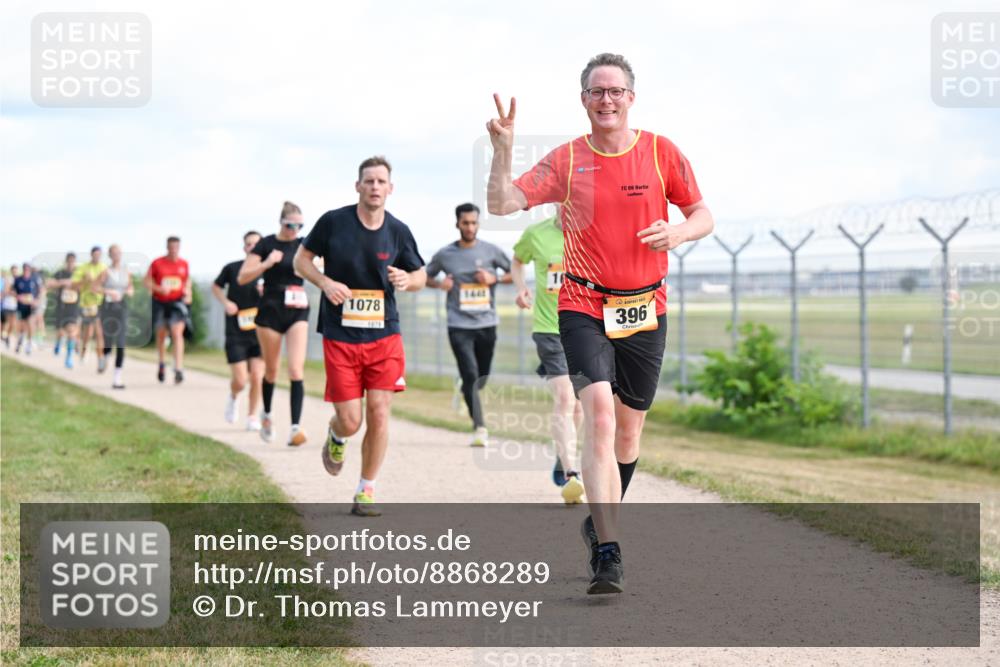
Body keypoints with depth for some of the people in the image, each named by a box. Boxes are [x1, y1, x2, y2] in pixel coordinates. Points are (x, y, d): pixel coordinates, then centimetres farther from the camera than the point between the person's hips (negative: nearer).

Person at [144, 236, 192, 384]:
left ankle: (178, 369, -23)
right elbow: (146, 281, 1)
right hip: (160, 303, 1)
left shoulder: (184, 264, 3)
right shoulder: (157, 263, -4)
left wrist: (188, 293, 1)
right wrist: (159, 288, -16)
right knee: (161, 335, 15)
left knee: (177, 333, -17)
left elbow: (188, 281, 19)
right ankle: (162, 364, 39)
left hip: (178, 302, -1)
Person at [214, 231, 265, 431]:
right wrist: (225, 302, -3)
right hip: (236, 334, -1)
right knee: (240, 381, -6)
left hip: (259, 332, 1)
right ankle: (233, 397, 29)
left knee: (257, 377, -4)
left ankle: (252, 416, 15)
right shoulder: (232, 268, -3)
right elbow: (216, 286, 14)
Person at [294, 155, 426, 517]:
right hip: (339, 337, -2)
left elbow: (420, 274, 14)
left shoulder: (398, 231, 1)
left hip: (385, 336, 2)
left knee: (379, 414, -5)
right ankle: (336, 436, 35)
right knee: (350, 421, -5)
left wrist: (407, 279, -10)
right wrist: (325, 282, -12)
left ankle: (365, 492, 12)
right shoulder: (333, 221, -5)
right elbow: (301, 259, 7)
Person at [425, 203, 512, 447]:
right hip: (459, 326, -2)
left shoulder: (491, 251, 2)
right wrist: (440, 284, -5)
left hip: (487, 324, 2)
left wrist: (493, 279, -8)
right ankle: (479, 427, -13)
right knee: (471, 376, -15)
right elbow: (425, 277, 17)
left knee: (482, 377, 11)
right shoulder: (445, 254, 2)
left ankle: (465, 390, 45)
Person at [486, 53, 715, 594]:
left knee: (628, 429, 12)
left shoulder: (660, 152, 2)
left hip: (645, 310, 2)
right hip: (583, 309, -2)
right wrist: (503, 150, -20)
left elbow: (703, 216, 8)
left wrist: (679, 231, -13)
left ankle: (601, 523, 38)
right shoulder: (567, 161, 0)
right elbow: (502, 204, -5)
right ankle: (608, 554, -23)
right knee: (599, 414, -20)